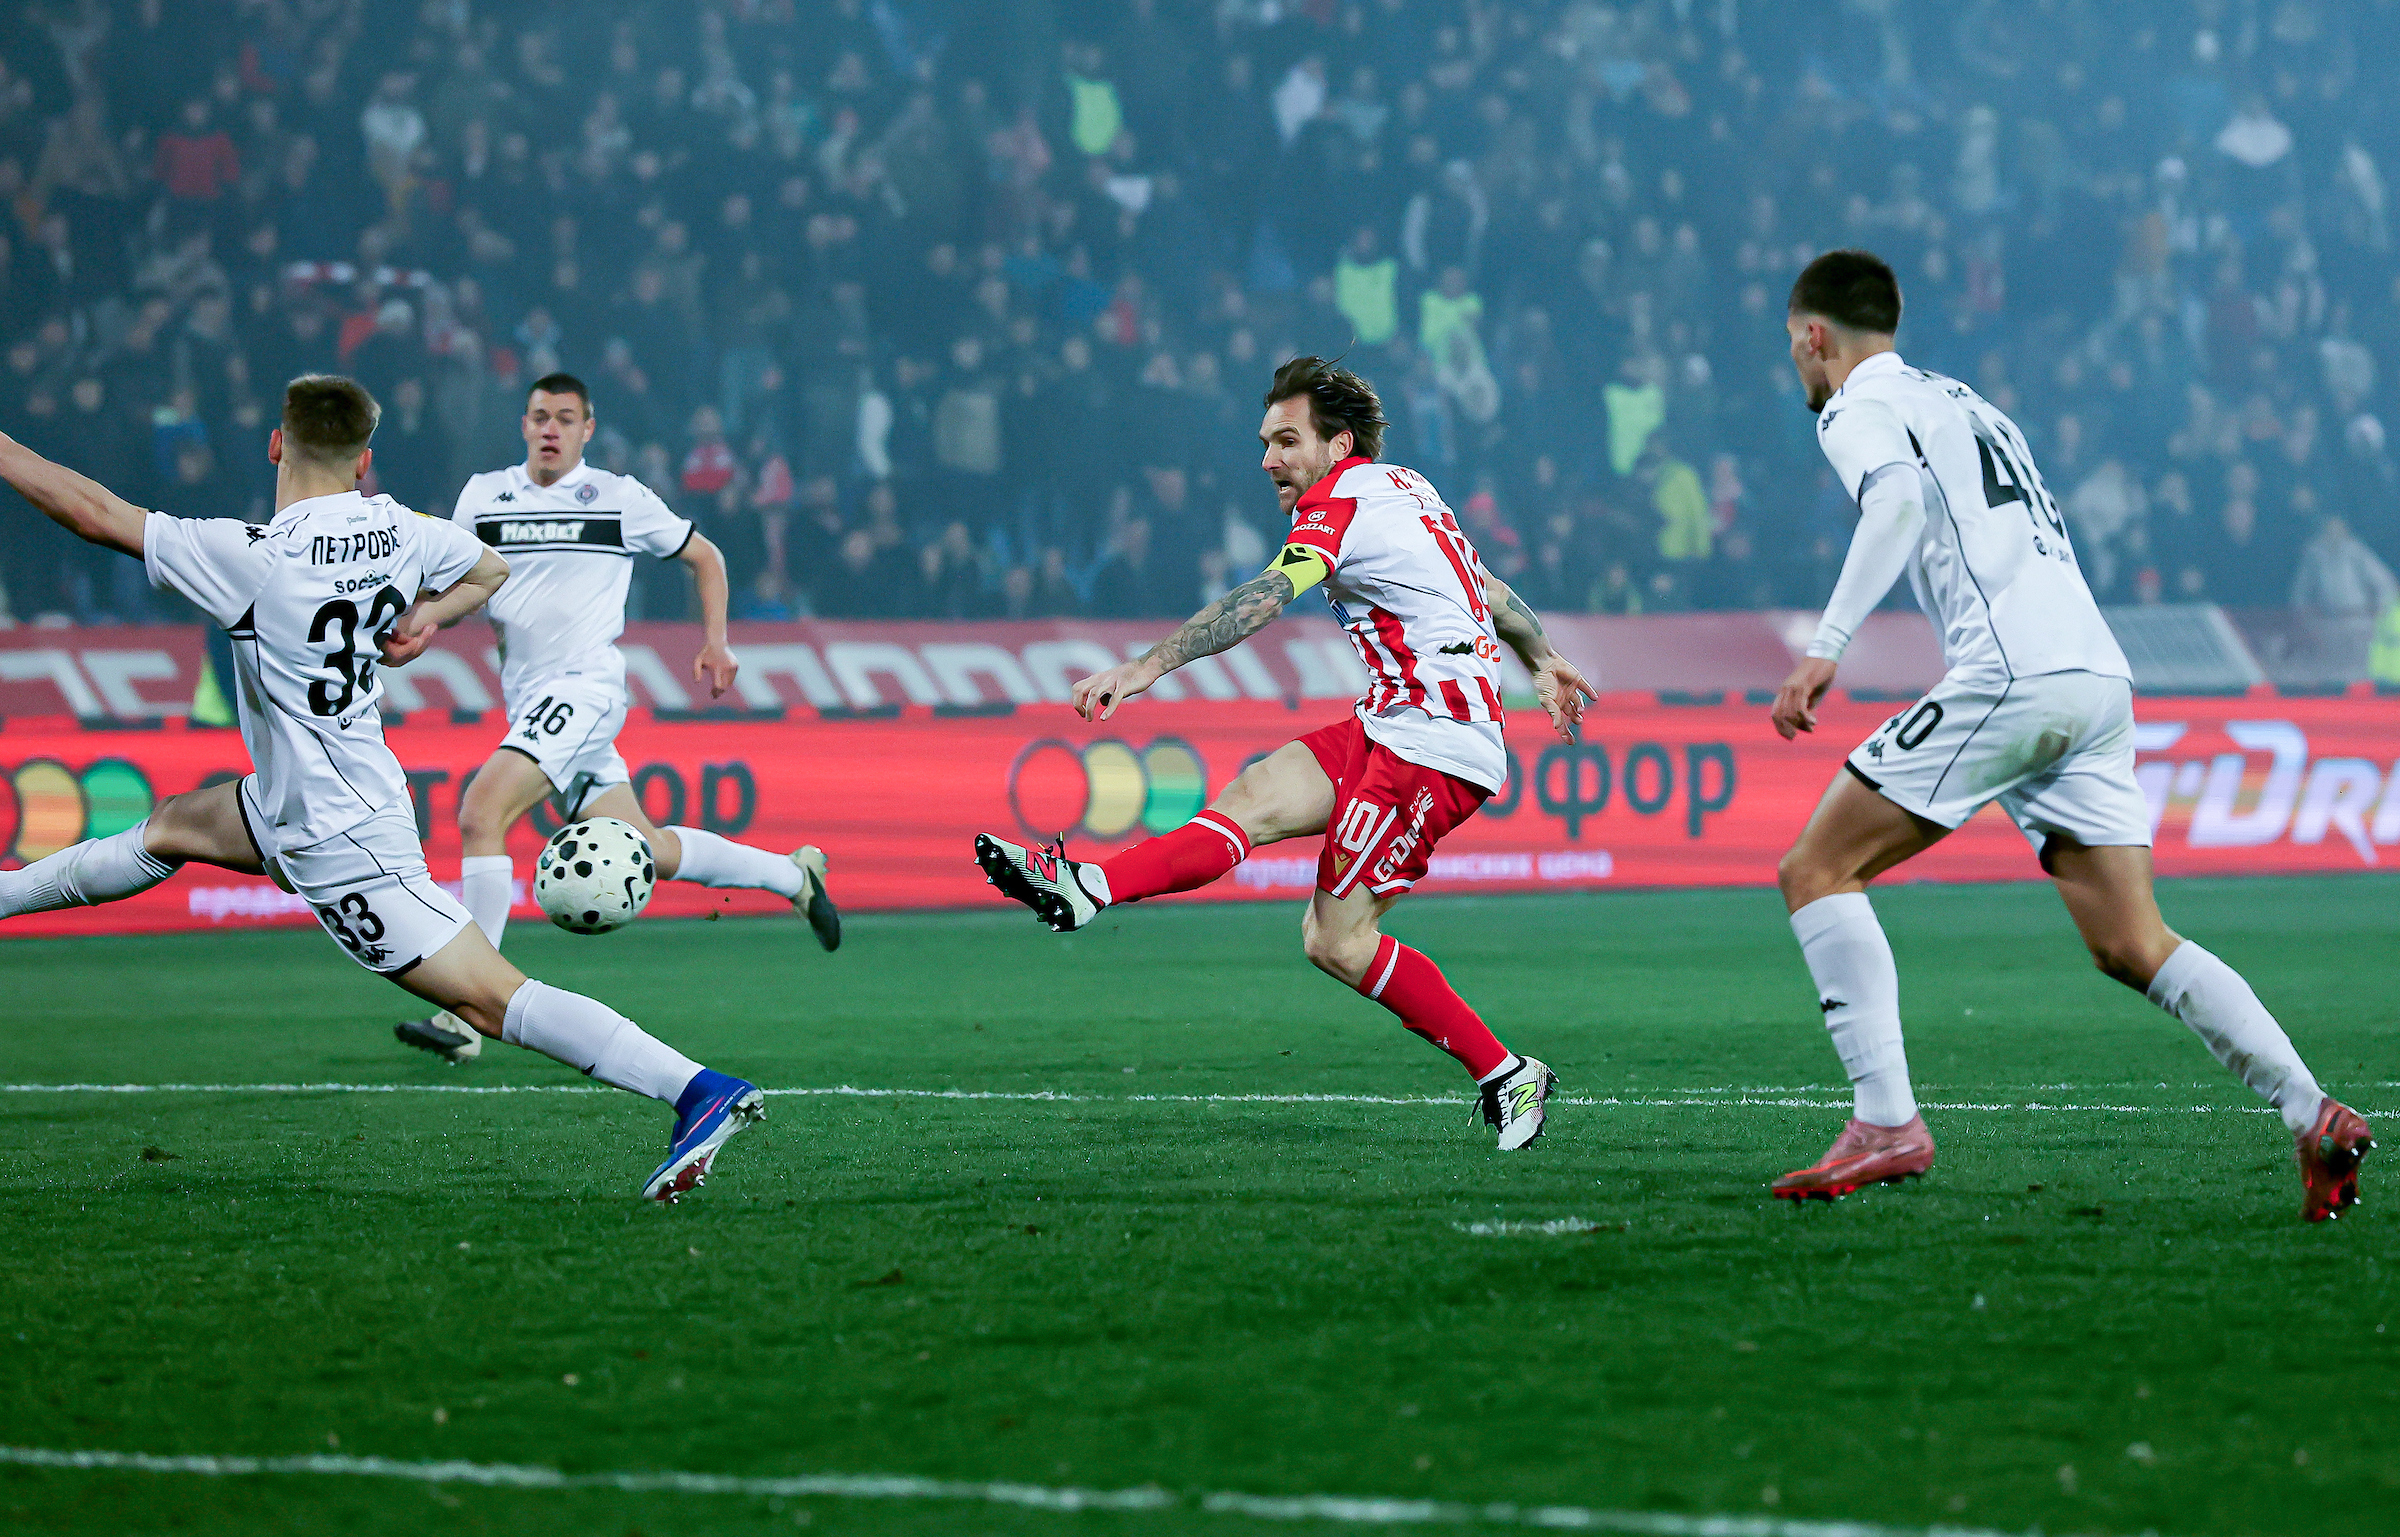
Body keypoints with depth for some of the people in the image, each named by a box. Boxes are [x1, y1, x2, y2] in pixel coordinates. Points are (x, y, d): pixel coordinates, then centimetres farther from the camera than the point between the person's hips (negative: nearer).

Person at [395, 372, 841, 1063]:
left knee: (480, 812, -24)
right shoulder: (483, 496, 11)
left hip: (585, 687, -6)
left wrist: (716, 641, 3)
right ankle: (790, 875, 34)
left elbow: (702, 555, 13)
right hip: (527, 697, 6)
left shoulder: (617, 497, 1)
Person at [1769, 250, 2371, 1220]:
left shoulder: (1861, 408, 4)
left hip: (2012, 672, -8)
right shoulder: (1961, 402, 31)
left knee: (1816, 871, -2)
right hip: (2100, 676, 8)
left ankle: (1887, 1124, -13)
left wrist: (1825, 646, -25)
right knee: (2131, 947, 6)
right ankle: (2313, 1115, -7)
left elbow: (1897, 500, -17)